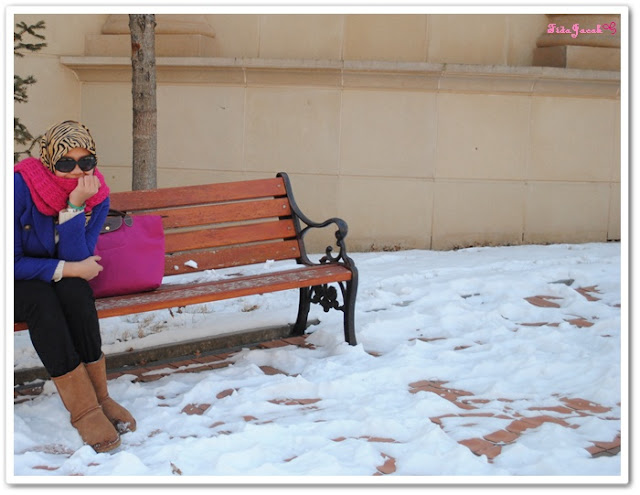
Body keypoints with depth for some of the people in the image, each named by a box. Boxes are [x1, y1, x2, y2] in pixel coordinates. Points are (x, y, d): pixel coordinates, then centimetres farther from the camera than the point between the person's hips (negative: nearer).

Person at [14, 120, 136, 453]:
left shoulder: (97, 195, -11)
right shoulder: (20, 187, -23)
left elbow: (78, 259, -18)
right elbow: (12, 262, -20)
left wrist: (75, 207, -29)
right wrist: (70, 269, -20)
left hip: (62, 279, 3)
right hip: (18, 282, -3)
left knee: (76, 292, -31)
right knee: (42, 300, -34)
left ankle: (99, 395, -21)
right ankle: (85, 410, -30)